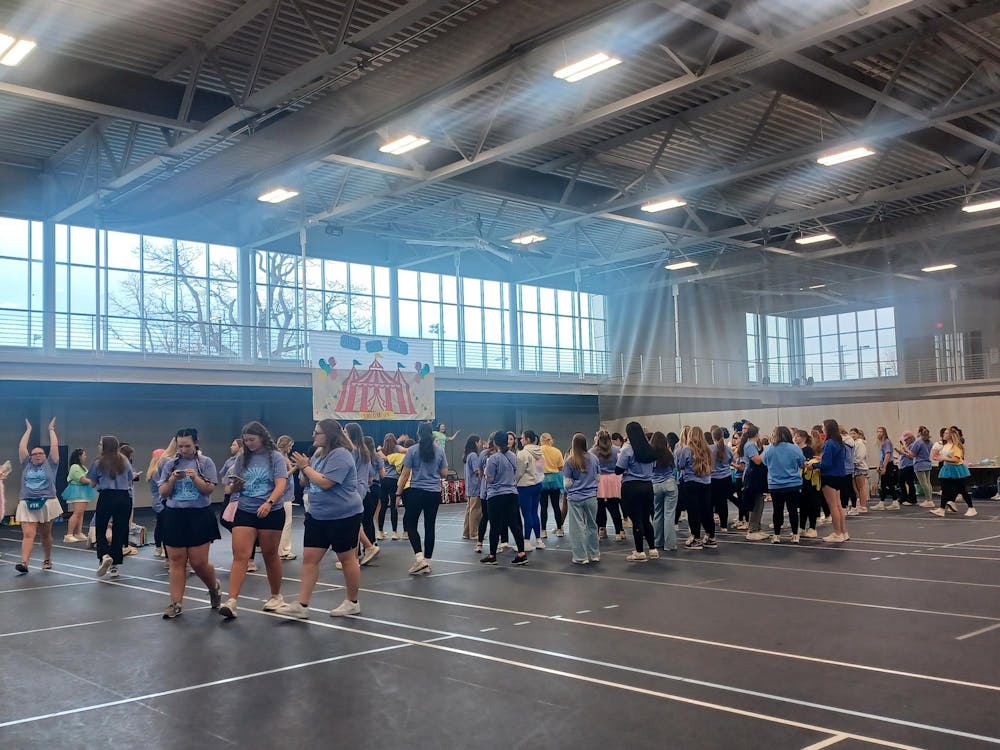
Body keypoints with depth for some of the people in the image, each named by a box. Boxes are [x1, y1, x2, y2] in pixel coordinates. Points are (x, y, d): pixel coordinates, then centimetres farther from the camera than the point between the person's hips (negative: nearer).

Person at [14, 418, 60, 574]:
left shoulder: (50, 465, 8)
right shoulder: (26, 465, 12)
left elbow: (54, 446, 5)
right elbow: (22, 447, 12)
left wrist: (51, 429, 14)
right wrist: (28, 430, 18)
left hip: (47, 504, -1)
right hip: (27, 504, 1)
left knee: (45, 535, 10)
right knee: (28, 535, -10)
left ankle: (47, 560, 24)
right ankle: (24, 563, -18)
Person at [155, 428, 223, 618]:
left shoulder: (205, 463, 0)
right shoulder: (170, 464, 8)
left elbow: (209, 489, -6)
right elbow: (162, 492, 5)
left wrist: (195, 477, -20)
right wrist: (172, 479, -12)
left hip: (199, 516, -3)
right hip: (174, 516, 3)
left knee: (199, 562, -1)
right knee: (176, 560, 2)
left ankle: (215, 587, 28)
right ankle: (176, 603, 9)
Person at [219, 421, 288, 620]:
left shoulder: (275, 457, -5)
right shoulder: (242, 457, 6)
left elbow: (281, 485, -15)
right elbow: (232, 487, 11)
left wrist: (269, 503, -32)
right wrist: (234, 486, -13)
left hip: (271, 513, -2)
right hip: (244, 512, 3)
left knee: (270, 555, 12)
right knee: (240, 556, -9)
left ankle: (276, 596, 29)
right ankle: (231, 601, -13)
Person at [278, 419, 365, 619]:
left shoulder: (340, 455, -18)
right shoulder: (318, 453, 9)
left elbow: (325, 483, -26)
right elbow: (311, 481, 17)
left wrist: (306, 467, -15)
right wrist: (303, 469, -3)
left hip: (343, 516, -8)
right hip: (317, 515, 8)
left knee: (347, 558, 7)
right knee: (309, 558, 3)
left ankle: (352, 602, 22)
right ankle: (302, 606, 5)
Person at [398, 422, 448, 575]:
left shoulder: (412, 450, -6)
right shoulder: (439, 450, 2)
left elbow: (405, 474, -6)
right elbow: (444, 473, 7)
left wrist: (399, 493, 3)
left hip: (416, 492, -3)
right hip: (434, 493, 3)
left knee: (410, 524, 8)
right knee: (430, 527, 8)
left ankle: (419, 558, -9)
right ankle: (427, 564, 12)